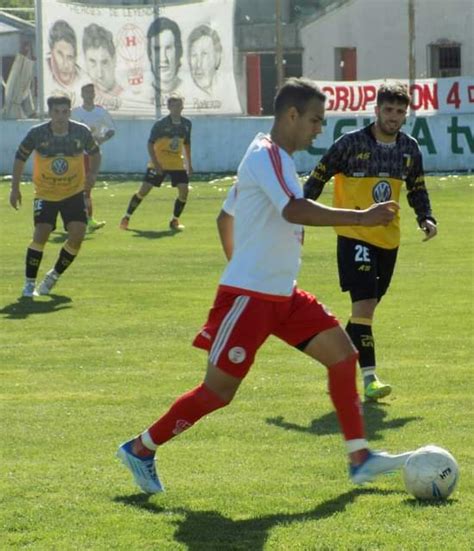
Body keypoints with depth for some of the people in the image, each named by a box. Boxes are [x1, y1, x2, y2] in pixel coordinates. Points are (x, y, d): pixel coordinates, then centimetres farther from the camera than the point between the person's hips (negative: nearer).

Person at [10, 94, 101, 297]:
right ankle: (29, 283, -1)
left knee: (77, 235, -11)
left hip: (74, 193, 2)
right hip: (45, 194, -2)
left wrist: (92, 174, -12)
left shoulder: (81, 132, -11)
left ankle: (54, 276, 13)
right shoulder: (37, 133, -15)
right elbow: (20, 157, 1)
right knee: (41, 233, -16)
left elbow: (95, 153, 7)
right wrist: (15, 188, -1)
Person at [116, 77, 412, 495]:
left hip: (282, 295, 10)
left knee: (342, 351, 2)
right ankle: (141, 450, 10)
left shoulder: (276, 158, 15)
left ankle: (360, 457, 4)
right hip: (248, 296, -10)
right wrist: (360, 217, -32)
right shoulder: (266, 155, -16)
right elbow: (294, 210, -33)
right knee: (219, 390, -5)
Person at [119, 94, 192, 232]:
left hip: (177, 163, 4)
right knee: (144, 189, -6)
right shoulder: (160, 124, -13)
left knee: (184, 190, -12)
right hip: (159, 163, -4)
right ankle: (126, 217, 7)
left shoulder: (186, 124, 1)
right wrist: (155, 163, -20)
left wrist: (189, 163, 14)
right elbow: (150, 143, -11)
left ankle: (175, 221, 5)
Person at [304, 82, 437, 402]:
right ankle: (369, 378, -18)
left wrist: (426, 218, 0)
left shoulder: (410, 149, 5)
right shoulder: (352, 143, -10)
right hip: (355, 235, -6)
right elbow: (318, 178, -3)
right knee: (364, 304, -16)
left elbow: (417, 189, 17)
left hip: (389, 238, 6)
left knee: (367, 306, 13)